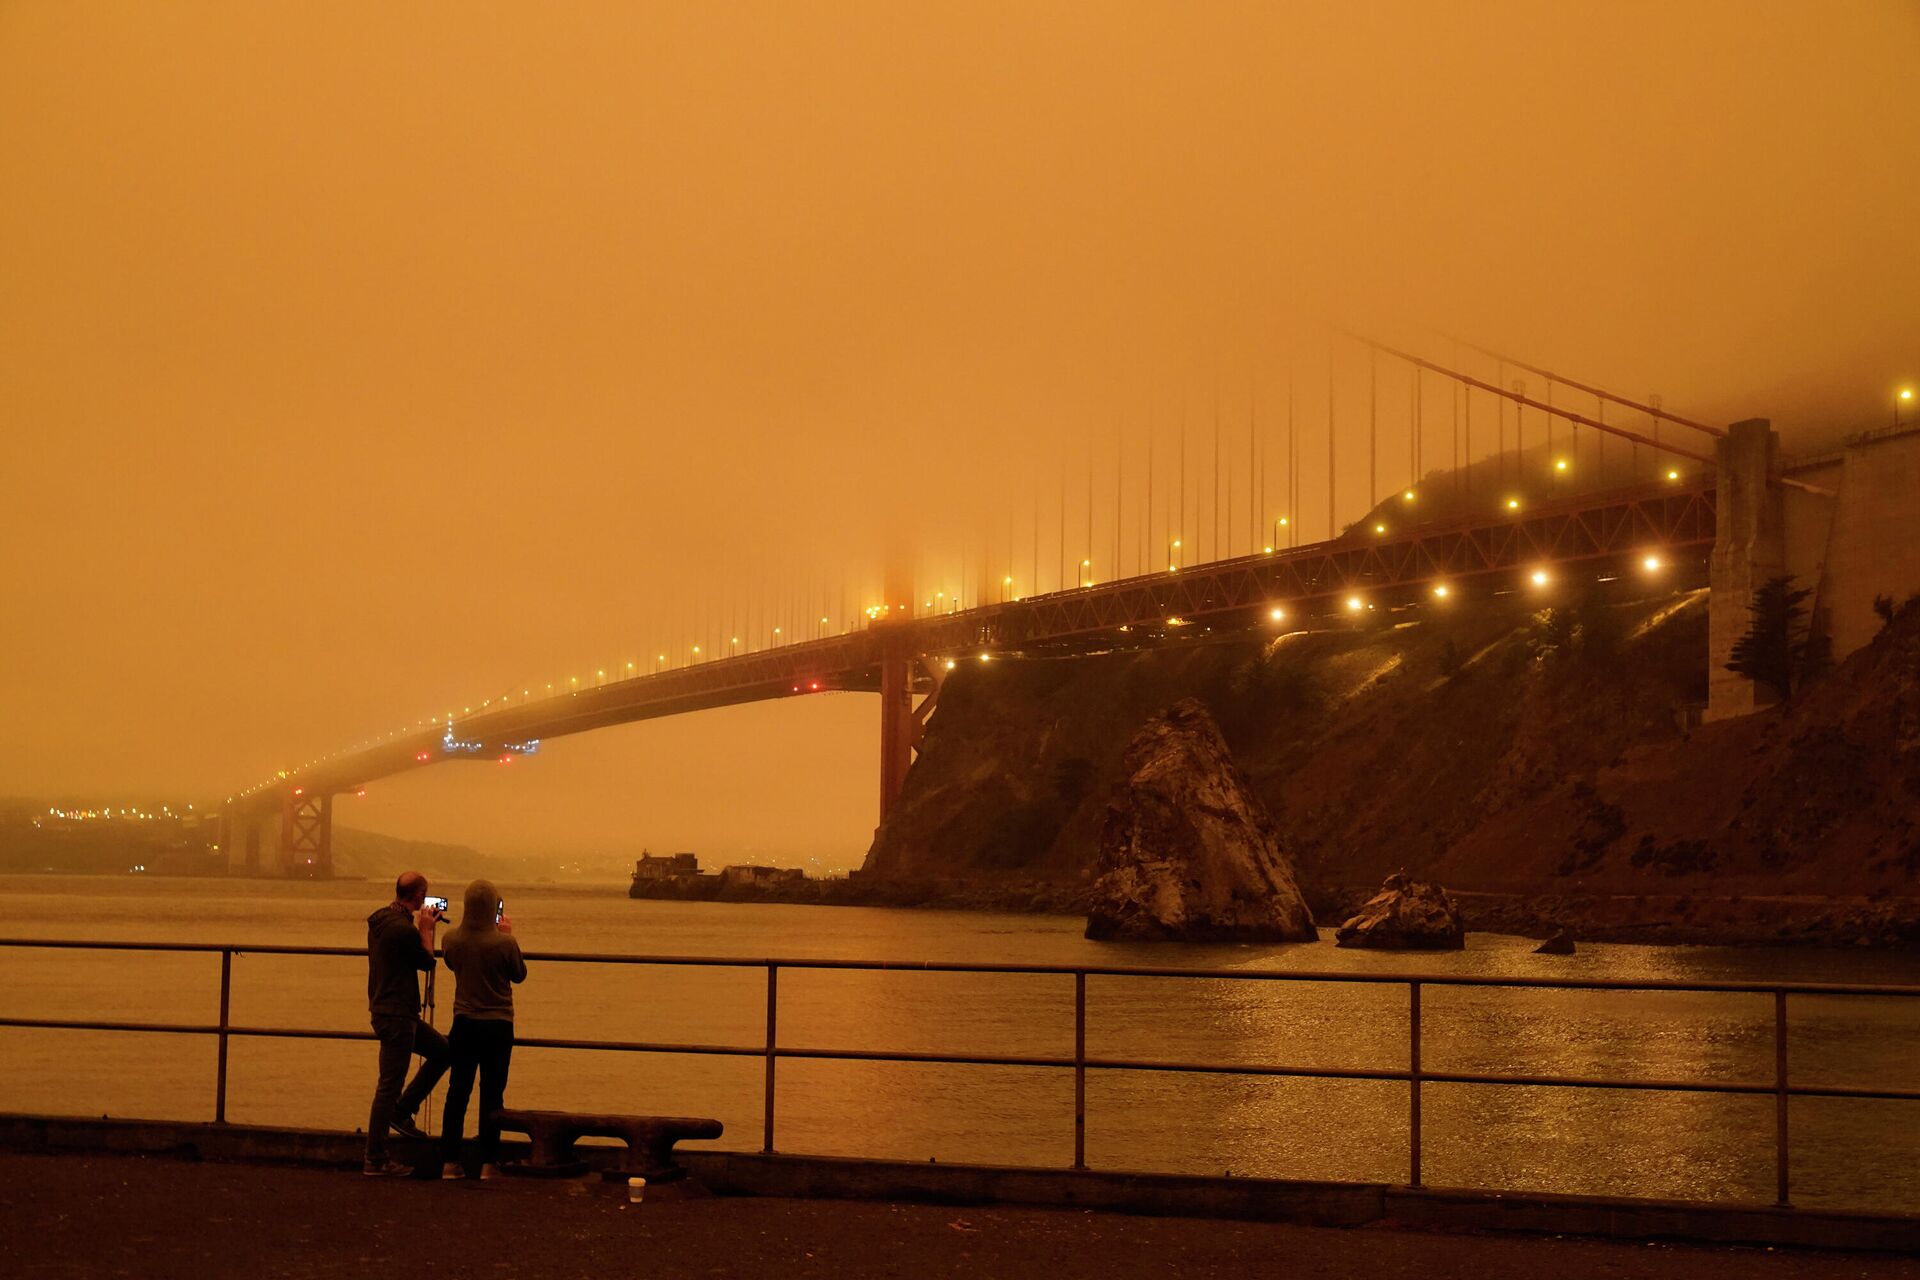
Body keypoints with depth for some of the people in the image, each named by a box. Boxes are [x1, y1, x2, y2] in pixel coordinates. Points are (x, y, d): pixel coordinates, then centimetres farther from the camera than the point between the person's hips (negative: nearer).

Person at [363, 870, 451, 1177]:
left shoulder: (380, 920, 8)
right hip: (395, 1016, -10)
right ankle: (376, 1160, 2)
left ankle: (401, 1112, 19)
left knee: (443, 1051, 19)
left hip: (394, 1014, 10)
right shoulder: (404, 928, -22)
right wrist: (426, 930, 2)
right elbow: (427, 962, -8)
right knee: (389, 1085, -4)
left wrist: (422, 928, 22)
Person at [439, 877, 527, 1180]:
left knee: (457, 1092, 11)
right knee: (492, 1095, 5)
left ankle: (450, 1161, 14)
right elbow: (519, 975, 0)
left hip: (464, 1024, 3)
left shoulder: (453, 940, -8)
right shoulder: (504, 943, -17)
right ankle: (488, 1163, 7)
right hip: (498, 1026, -3)